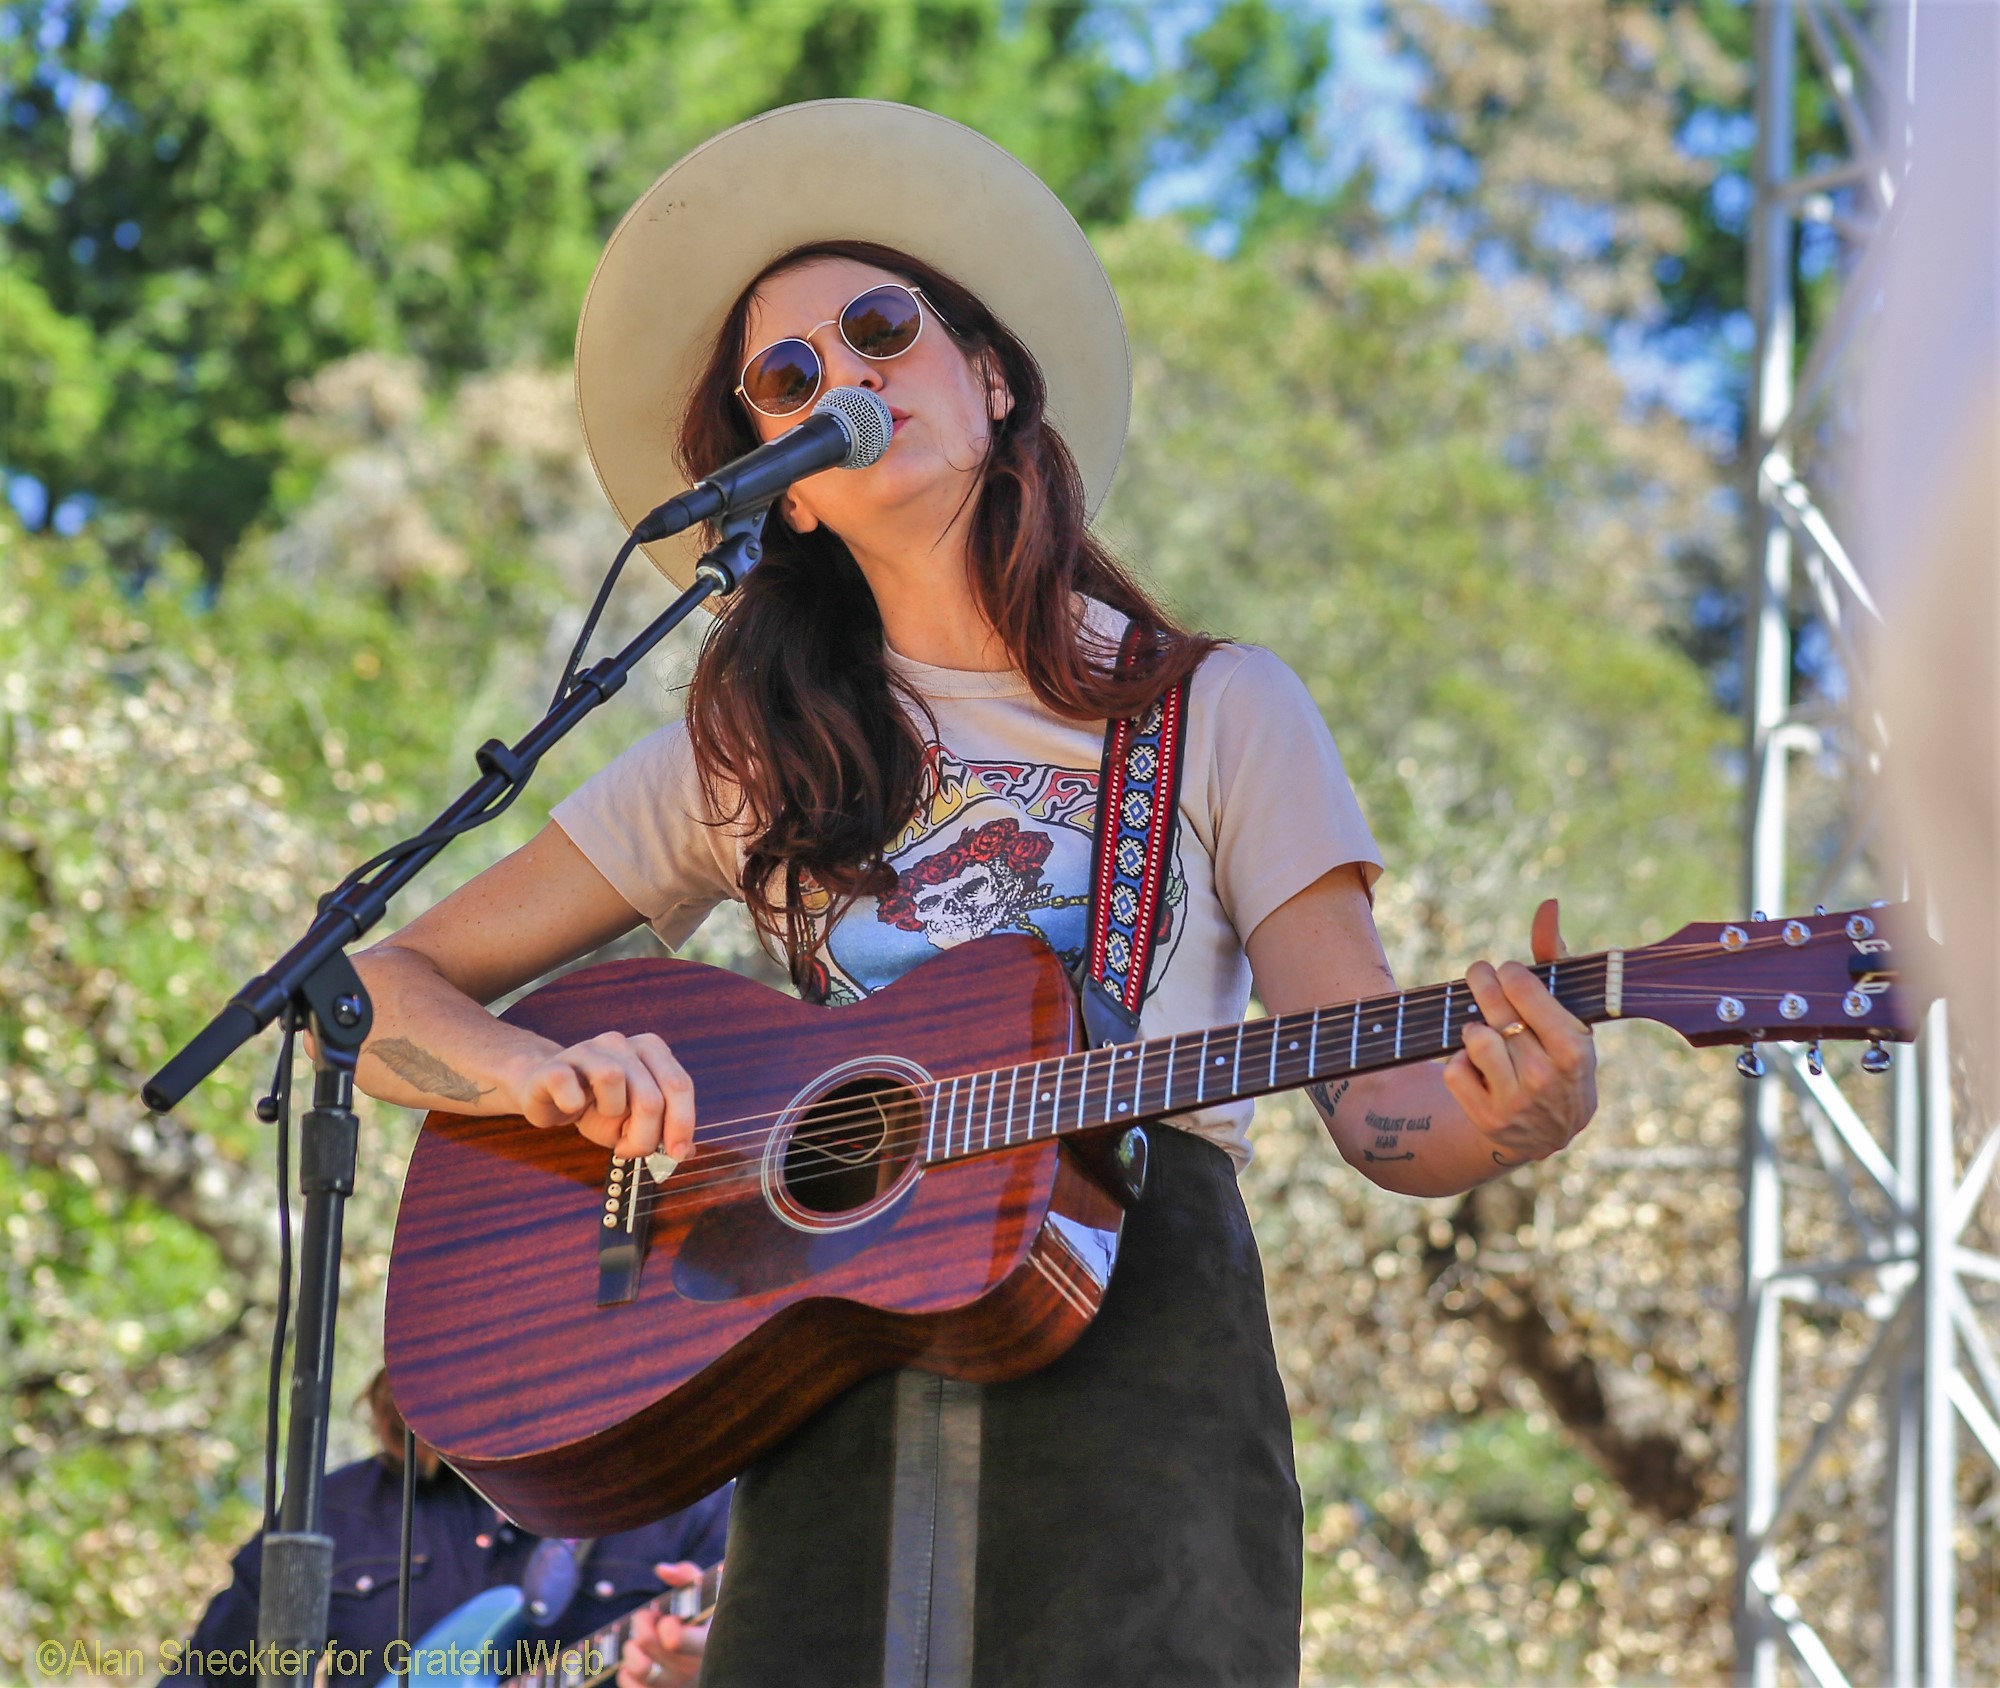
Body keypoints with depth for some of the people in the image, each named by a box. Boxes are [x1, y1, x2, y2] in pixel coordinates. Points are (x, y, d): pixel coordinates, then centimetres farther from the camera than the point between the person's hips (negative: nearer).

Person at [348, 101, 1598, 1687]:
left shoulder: (1218, 713, 11)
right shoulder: (746, 755, 15)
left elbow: (1383, 1109, 4)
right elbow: (380, 994, 14)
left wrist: (1505, 1122, -19)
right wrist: (552, 1073, -8)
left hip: (1140, 1334, -1)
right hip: (835, 1409, 2)